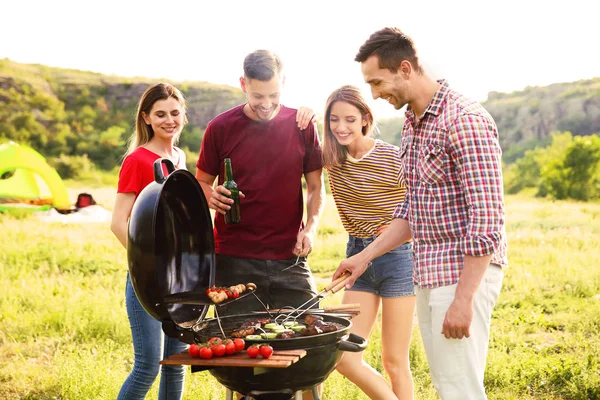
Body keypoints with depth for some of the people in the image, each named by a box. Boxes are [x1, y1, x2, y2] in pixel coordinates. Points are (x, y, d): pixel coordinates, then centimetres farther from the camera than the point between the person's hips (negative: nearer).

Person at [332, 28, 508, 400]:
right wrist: (366, 256, 14)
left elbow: (486, 218, -21)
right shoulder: (412, 124, 13)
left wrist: (463, 299, -23)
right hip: (429, 275, 9)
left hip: (465, 272, -9)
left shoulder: (464, 120, -17)